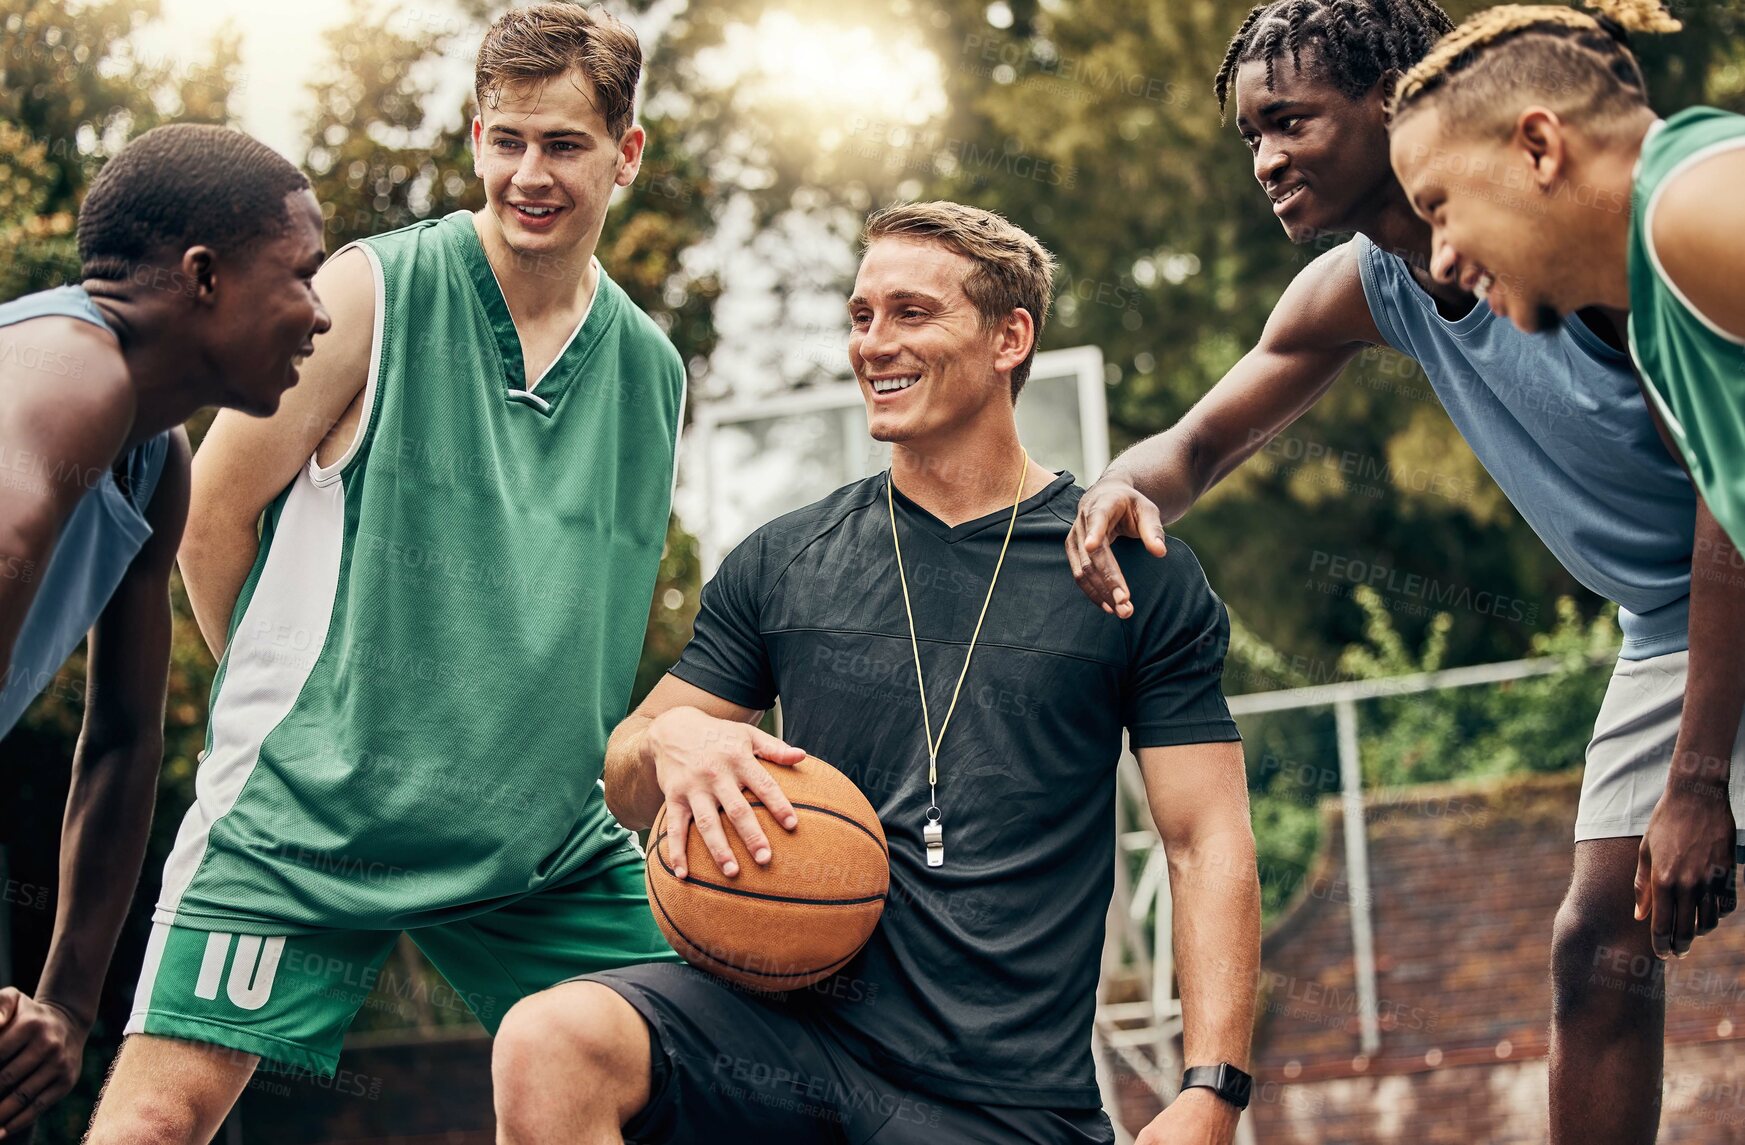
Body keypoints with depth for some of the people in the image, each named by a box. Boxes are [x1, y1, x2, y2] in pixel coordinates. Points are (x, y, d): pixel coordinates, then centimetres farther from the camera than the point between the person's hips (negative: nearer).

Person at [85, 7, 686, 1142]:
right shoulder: (373, 294, -5)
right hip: (307, 816, -5)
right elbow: (214, 518, 0)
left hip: (547, 838, 5)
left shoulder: (655, 373, 10)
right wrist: (300, 709, 8)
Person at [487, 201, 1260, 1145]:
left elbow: (1208, 845, 1)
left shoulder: (1135, 577, 4)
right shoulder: (781, 563, 11)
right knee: (548, 1044, -25)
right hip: (799, 1022, 2)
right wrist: (669, 739, -10)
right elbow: (627, 792, 16)